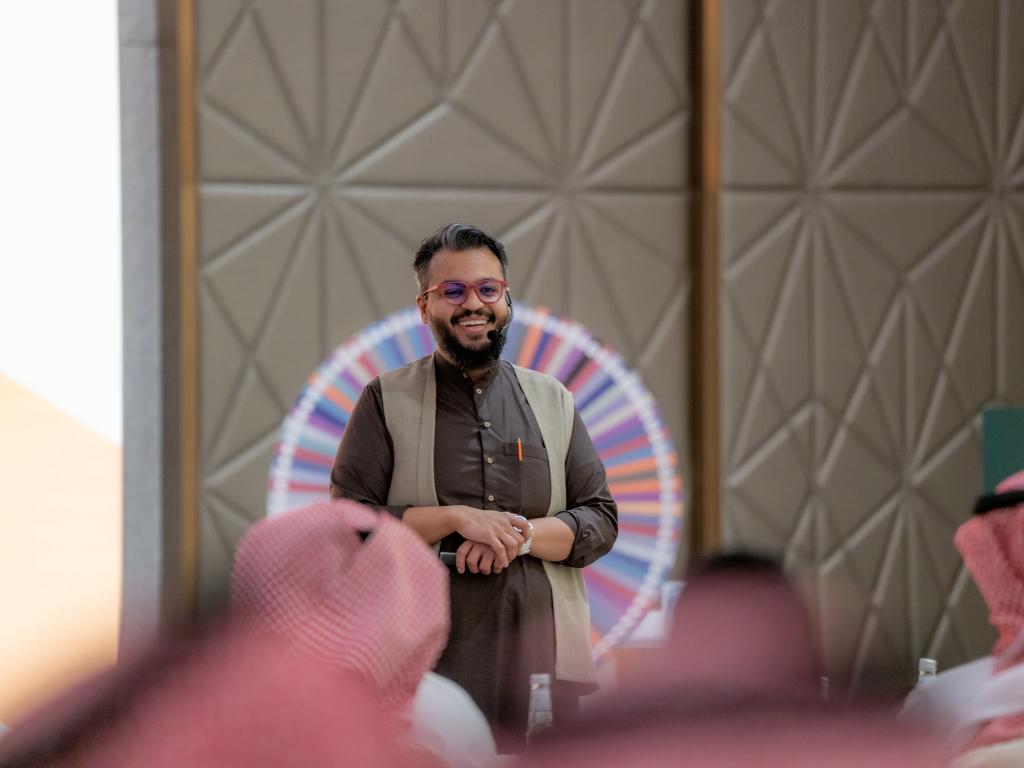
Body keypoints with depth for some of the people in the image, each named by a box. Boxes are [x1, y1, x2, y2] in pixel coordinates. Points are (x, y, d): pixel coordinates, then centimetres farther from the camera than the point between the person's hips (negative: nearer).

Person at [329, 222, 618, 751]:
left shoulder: (553, 403, 17)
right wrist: (456, 518, -12)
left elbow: (601, 519, 11)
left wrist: (522, 535, -8)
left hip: (545, 663, 3)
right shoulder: (387, 402, 8)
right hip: (429, 663, -3)